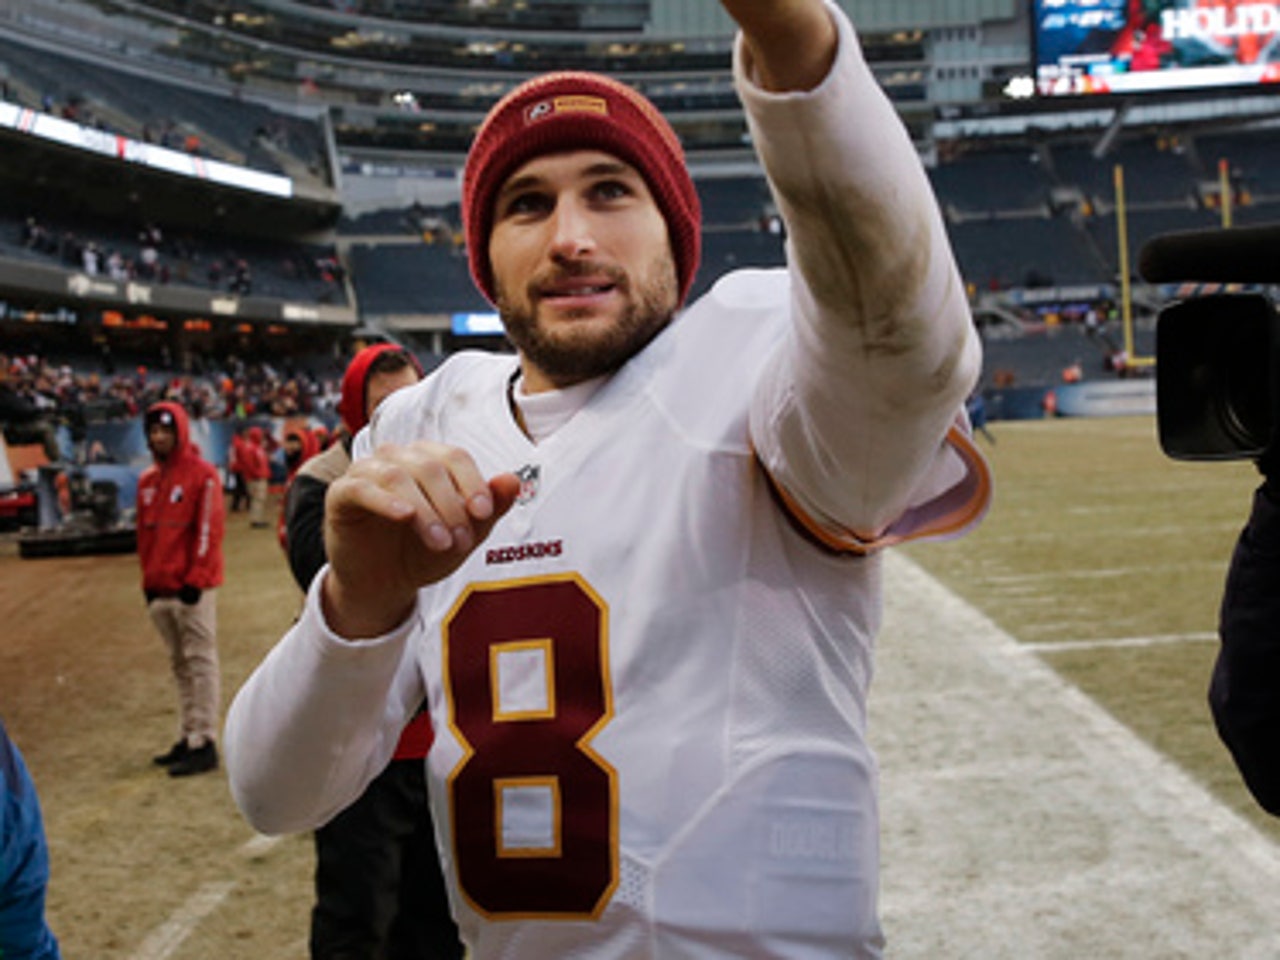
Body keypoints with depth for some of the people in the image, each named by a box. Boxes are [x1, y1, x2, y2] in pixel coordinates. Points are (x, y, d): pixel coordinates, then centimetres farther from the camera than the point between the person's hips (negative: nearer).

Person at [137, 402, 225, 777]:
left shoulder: (202, 474, -7)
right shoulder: (147, 481, 14)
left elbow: (209, 530, -12)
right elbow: (145, 532, 18)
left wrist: (196, 579, -16)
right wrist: (149, 581, 13)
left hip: (193, 588, -7)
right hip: (160, 589, 7)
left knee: (200, 662, -6)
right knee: (180, 665, 13)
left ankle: (203, 744, -6)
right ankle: (187, 738, 20)